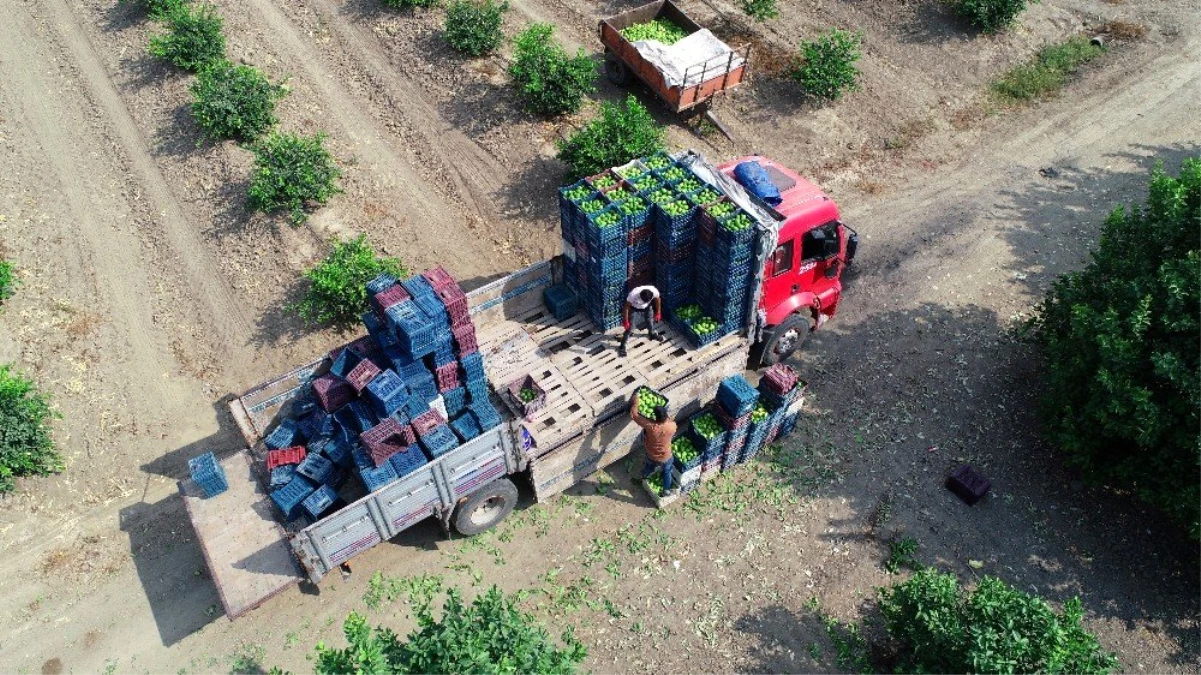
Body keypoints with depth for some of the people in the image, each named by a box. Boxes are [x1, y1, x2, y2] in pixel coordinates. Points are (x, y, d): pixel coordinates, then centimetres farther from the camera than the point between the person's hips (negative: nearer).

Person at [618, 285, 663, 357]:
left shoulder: (655, 291, -35)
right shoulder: (633, 295, -42)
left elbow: (657, 300, -10)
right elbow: (626, 307, -26)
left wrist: (658, 312, 1)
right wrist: (625, 321, -18)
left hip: (647, 307, 3)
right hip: (633, 307, -3)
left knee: (650, 320, 21)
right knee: (629, 327, -3)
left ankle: (652, 334, 53)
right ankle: (623, 346, 13)